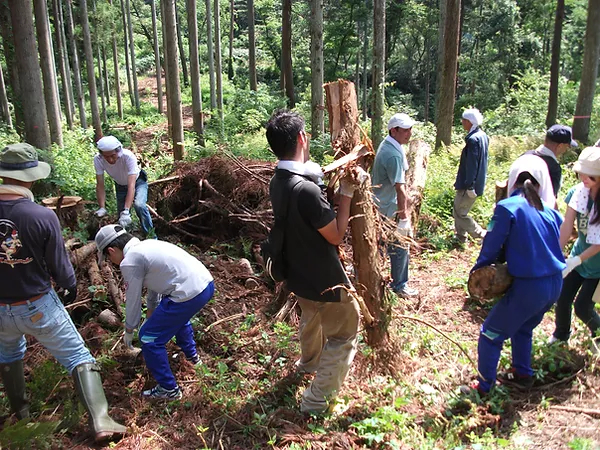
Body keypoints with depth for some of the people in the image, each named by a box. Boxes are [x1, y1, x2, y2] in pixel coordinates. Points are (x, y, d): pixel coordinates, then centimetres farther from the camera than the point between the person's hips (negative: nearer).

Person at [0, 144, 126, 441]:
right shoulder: (43, 216, -24)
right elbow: (59, 266, -13)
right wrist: (71, 284, 8)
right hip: (37, 306, -4)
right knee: (77, 355, 9)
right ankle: (99, 420, 4)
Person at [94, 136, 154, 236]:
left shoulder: (128, 156, -38)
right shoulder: (98, 159, -28)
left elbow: (131, 185, -43)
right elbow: (100, 185, -21)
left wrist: (126, 211, -50)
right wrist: (102, 208, -32)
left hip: (137, 181, -4)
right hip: (120, 185, 4)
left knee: (139, 205, -29)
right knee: (121, 216, 1)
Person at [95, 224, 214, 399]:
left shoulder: (129, 262, -8)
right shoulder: (147, 245, 18)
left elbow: (133, 300, 3)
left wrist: (129, 331, 20)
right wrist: (151, 310, 45)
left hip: (189, 294, -9)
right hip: (207, 282, 9)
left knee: (149, 338, 8)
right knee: (177, 316, 39)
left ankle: (168, 389, 18)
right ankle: (191, 355, 56)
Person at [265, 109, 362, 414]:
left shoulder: (277, 183, -5)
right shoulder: (306, 190, -33)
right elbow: (336, 235, -21)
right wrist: (346, 194, -15)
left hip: (298, 275, 9)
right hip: (324, 281, -9)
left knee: (311, 318, 33)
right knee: (344, 334, 10)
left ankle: (309, 363, 60)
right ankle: (317, 400, 17)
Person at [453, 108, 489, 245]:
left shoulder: (473, 139, -22)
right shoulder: (483, 136, 8)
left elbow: (471, 165, -24)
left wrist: (470, 186, -22)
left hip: (469, 185, -10)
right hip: (478, 181, 10)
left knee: (459, 213, 0)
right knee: (459, 211, 20)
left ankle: (483, 235, 4)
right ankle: (460, 238, 30)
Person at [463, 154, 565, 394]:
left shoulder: (507, 207, -14)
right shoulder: (550, 211, 5)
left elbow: (491, 246, -10)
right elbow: (553, 245, 14)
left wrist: (478, 271, 6)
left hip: (528, 287, -7)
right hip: (555, 285, 7)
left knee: (491, 333, 10)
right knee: (523, 328, 30)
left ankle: (484, 387, 19)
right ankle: (522, 374, 46)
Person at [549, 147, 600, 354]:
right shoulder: (579, 192, -12)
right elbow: (566, 226, -14)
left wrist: (577, 260, -28)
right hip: (579, 253, 4)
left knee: (582, 306, 1)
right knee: (562, 299, 6)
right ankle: (561, 334, 35)